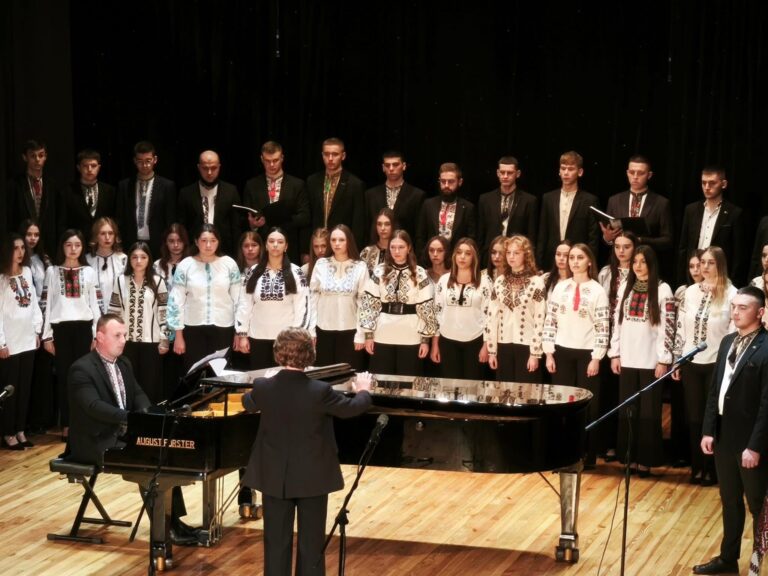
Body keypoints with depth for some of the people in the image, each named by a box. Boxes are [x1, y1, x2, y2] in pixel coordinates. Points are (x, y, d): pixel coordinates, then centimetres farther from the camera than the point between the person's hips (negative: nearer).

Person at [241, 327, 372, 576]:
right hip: (313, 478, -2)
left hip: (275, 477, 2)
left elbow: (248, 404, 13)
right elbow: (354, 407, -1)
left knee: (276, 542, 10)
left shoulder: (263, 388, -12)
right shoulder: (320, 391, -19)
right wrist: (363, 390, 21)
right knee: (311, 543, 9)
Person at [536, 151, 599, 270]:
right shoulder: (548, 198, 10)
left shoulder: (589, 200, 0)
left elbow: (593, 238, 0)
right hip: (550, 262, 3)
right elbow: (542, 235, 11)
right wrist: (538, 264, 4)